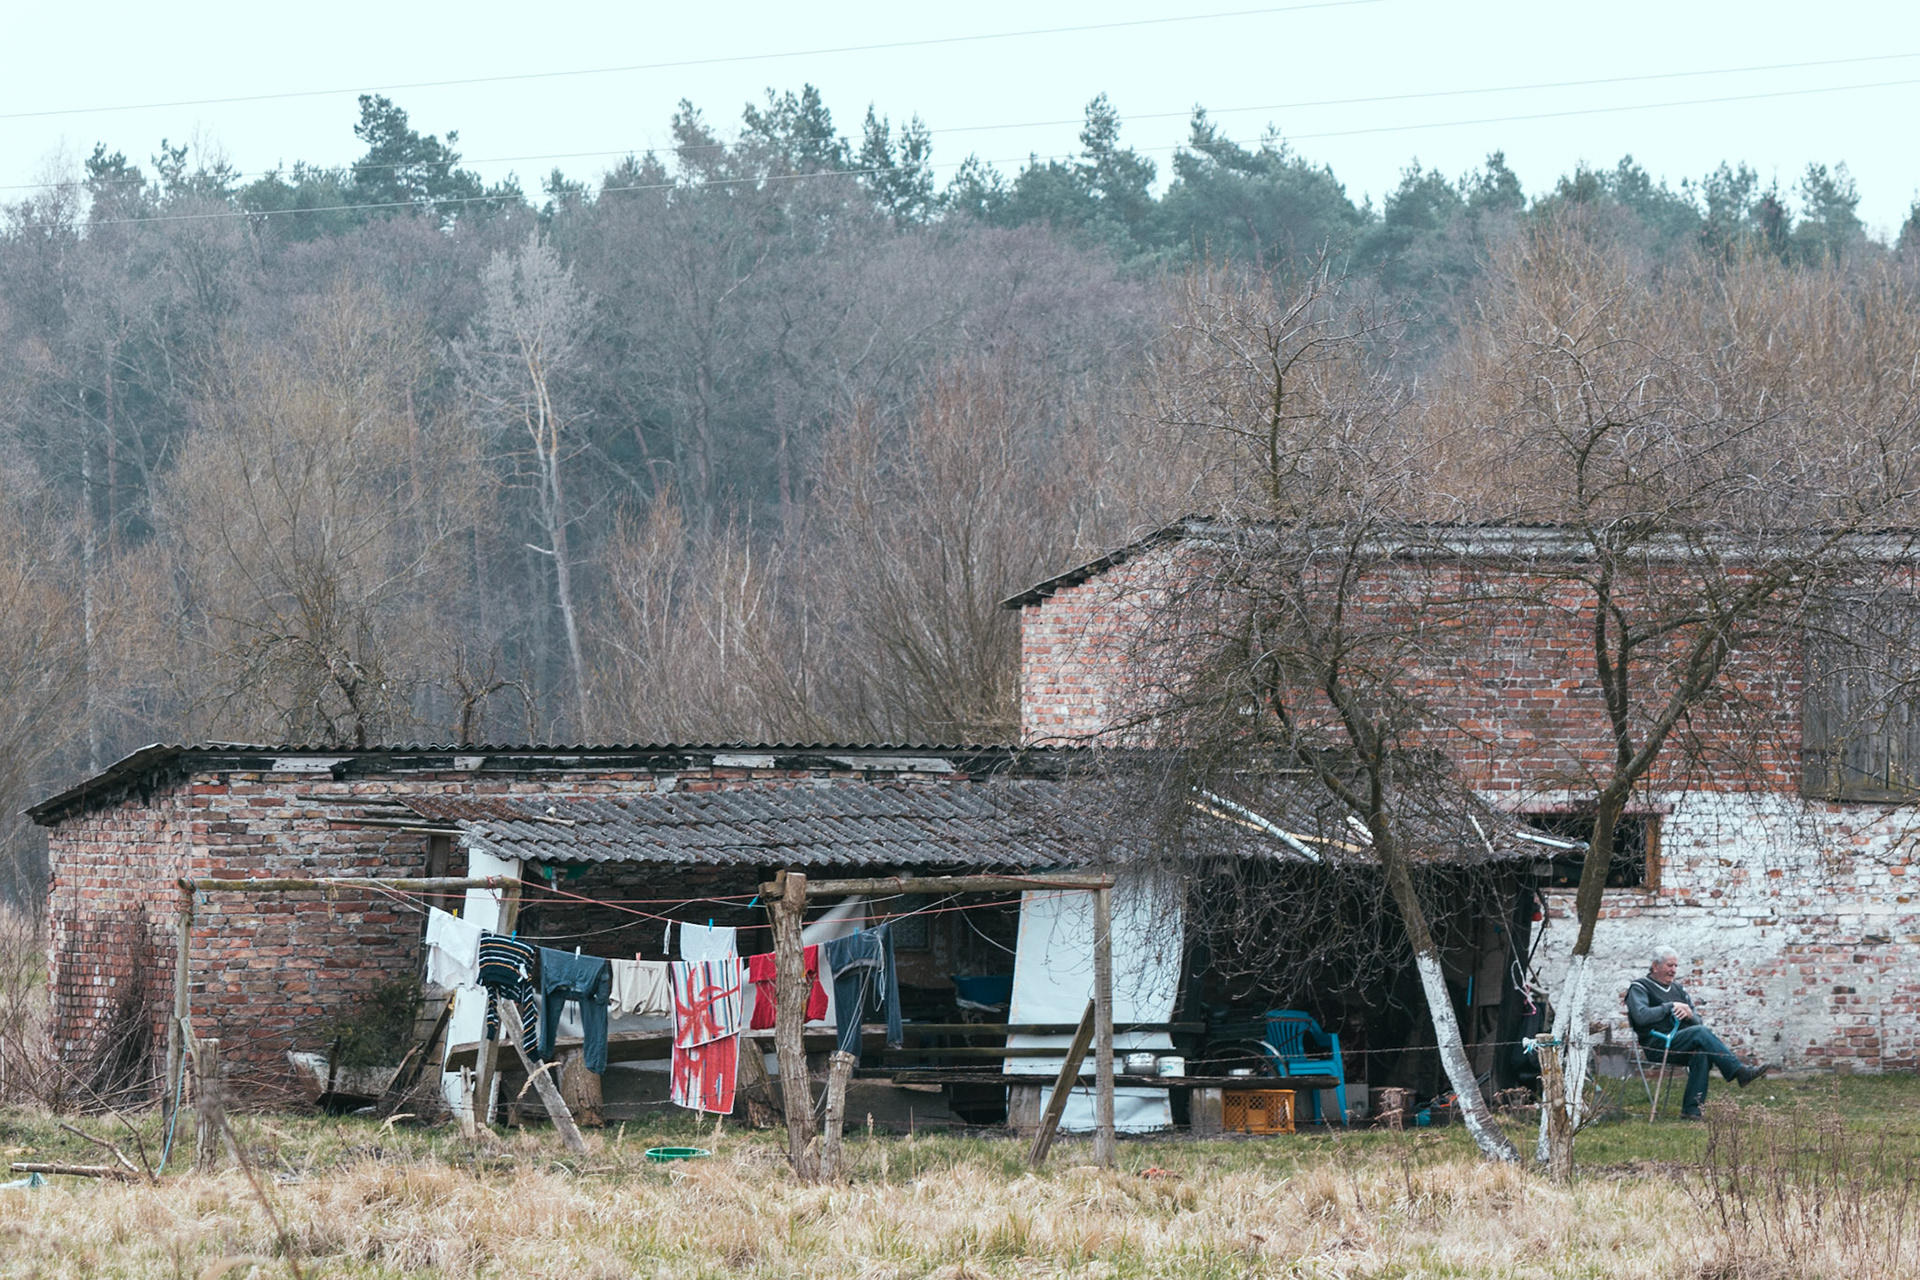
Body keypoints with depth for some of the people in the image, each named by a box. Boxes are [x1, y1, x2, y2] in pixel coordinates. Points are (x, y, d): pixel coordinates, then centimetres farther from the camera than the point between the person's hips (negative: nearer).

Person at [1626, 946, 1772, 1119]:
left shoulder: (1678, 989, 25)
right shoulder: (1639, 987, 6)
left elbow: (1698, 1021, 19)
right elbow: (1641, 1016, -14)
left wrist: (1689, 1014, -5)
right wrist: (1671, 1007, -9)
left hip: (1682, 1044, 6)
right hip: (1657, 1048, -6)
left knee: (1702, 1053, -30)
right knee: (1700, 1032, -29)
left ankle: (1691, 1110, -34)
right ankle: (1740, 1072, -35)